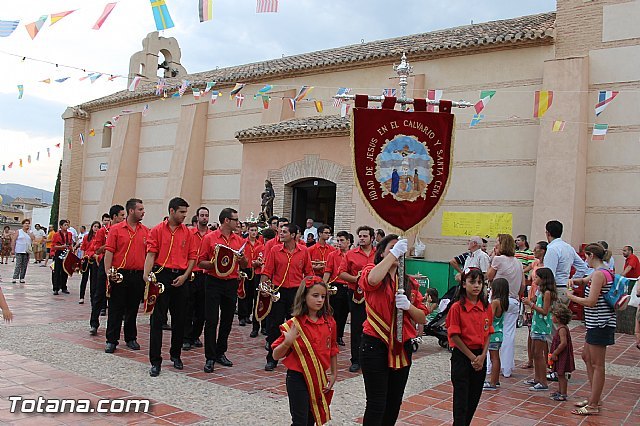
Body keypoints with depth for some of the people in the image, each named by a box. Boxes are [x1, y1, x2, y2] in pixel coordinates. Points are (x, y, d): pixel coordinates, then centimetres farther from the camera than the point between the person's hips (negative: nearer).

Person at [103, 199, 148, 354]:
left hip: (138, 275, 3)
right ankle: (111, 340, 12)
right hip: (119, 275, -3)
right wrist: (108, 271, -14)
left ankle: (131, 338, 23)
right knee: (116, 309, 3)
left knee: (133, 309, 12)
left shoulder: (146, 231, 7)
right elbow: (109, 251, -6)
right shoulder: (116, 229, -2)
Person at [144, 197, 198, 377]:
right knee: (157, 319, -2)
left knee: (179, 319, 10)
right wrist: (147, 274, -19)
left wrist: (185, 276, -5)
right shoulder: (157, 230, 1)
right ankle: (155, 361, 2)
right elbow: (151, 254, -6)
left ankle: (176, 355, 26)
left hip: (180, 278, 3)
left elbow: (193, 256, 7)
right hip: (161, 276, -3)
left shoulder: (188, 233, 8)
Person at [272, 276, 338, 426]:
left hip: (320, 379, 4)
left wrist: (334, 374, 12)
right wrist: (287, 343, -28)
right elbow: (276, 356, -11)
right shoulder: (294, 325, -13)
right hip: (298, 379, -4)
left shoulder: (329, 322, -1)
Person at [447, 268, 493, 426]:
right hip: (462, 356, -5)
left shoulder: (486, 307, 4)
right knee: (461, 399, -2)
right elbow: (454, 336, -12)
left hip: (480, 357, 5)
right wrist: (471, 357, -11)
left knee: (474, 398, 13)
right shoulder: (457, 307, -12)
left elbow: (488, 334, 7)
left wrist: (482, 356, -6)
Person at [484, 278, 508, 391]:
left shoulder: (495, 302, -18)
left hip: (493, 334, -9)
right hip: (499, 332, 9)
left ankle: (492, 383, 0)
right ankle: (496, 380, 26)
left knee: (494, 358, -4)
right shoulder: (503, 302, 8)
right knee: (496, 357, 16)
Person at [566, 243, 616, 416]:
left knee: (597, 364, -4)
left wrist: (571, 297, -10)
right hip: (596, 323, 10)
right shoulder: (603, 272, 12)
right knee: (586, 356, 19)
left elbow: (591, 301, -24)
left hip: (600, 324, -10)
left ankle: (593, 405, 3)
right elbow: (587, 279, 32)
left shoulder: (599, 274, -19)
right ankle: (595, 397, 27)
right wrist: (574, 280, 12)